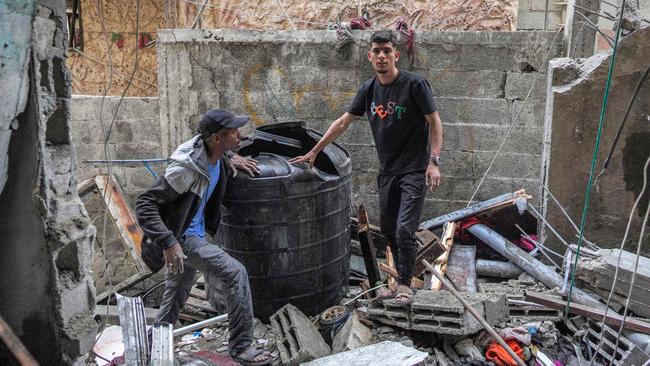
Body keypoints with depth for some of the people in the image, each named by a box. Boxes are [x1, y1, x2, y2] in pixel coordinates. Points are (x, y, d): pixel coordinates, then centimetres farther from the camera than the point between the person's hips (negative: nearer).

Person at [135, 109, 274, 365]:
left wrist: (230, 163, 5)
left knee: (175, 300, 21)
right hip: (181, 238, -9)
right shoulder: (185, 168, -28)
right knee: (235, 273, -19)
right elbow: (144, 204, -27)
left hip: (194, 234, 9)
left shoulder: (215, 158, -4)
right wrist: (168, 243, -34)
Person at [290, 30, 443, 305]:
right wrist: (313, 152, 11)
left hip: (414, 171, -6)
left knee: (404, 230, -10)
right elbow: (342, 123, 10)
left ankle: (405, 284, 9)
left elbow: (435, 123, -9)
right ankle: (402, 279, 25)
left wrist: (434, 161, -19)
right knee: (388, 230, 10)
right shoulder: (368, 90, 4)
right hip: (387, 171, 6)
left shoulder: (414, 84, -12)